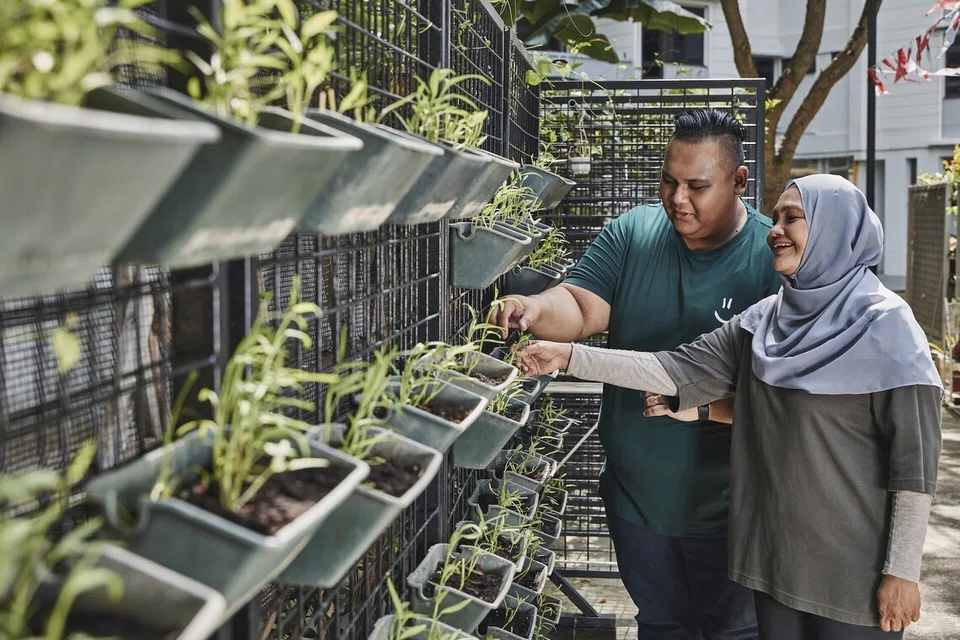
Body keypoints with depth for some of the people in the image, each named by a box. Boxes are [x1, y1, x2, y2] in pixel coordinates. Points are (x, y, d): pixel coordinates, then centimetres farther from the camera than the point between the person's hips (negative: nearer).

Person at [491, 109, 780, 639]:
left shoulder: (774, 257, -15)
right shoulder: (631, 234, -3)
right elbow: (582, 308, -11)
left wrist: (703, 405, -30)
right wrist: (536, 308, -32)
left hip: (726, 511, -3)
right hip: (636, 492, 3)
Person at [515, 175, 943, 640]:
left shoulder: (884, 326, -12)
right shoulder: (763, 321, 5)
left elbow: (915, 456, -12)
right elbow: (678, 370, 0)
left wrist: (903, 571, -13)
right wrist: (569, 356, -6)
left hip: (854, 567, -5)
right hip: (774, 552, 6)